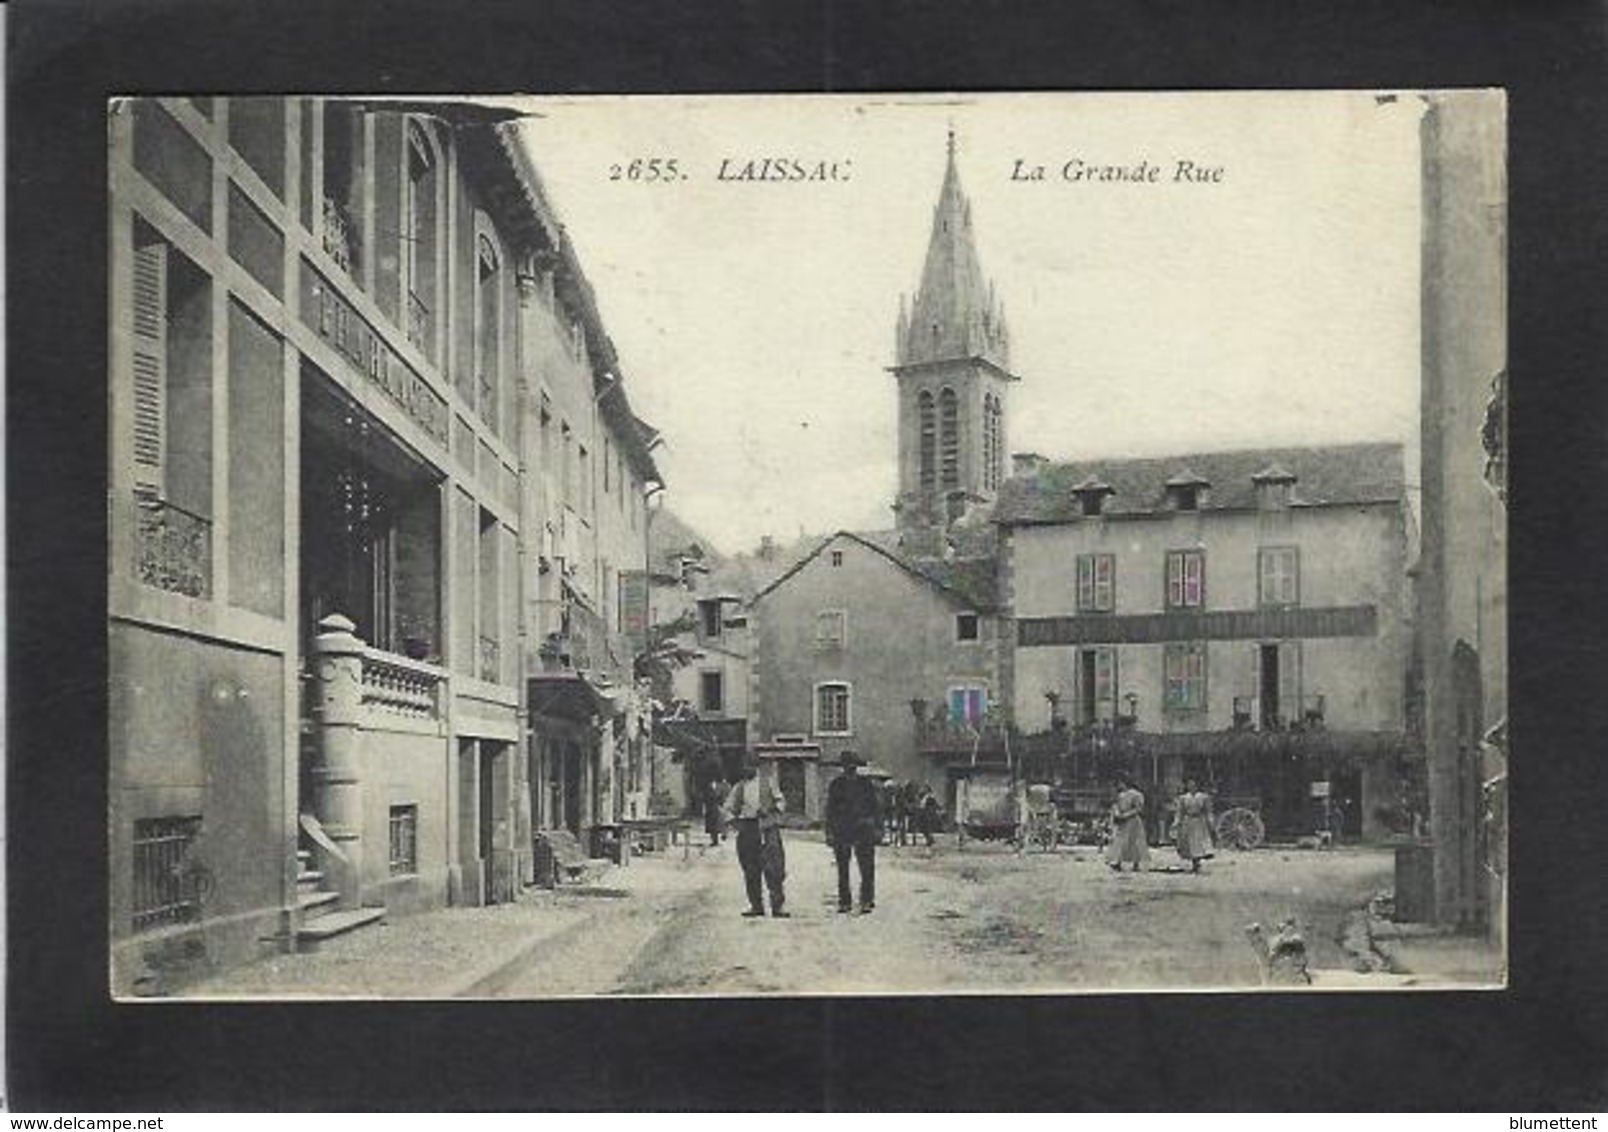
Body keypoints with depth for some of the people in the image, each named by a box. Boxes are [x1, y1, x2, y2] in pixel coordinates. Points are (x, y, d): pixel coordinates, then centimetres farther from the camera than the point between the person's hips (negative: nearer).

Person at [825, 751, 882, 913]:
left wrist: (878, 828, 1)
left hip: (863, 830, -1)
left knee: (867, 868, -7)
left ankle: (867, 900, -3)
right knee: (842, 868, 4)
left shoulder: (866, 784, 6)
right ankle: (844, 902, 11)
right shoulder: (836, 785, 7)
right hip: (841, 831, 1)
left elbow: (876, 806, 8)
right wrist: (829, 833, 1)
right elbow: (830, 810, 8)